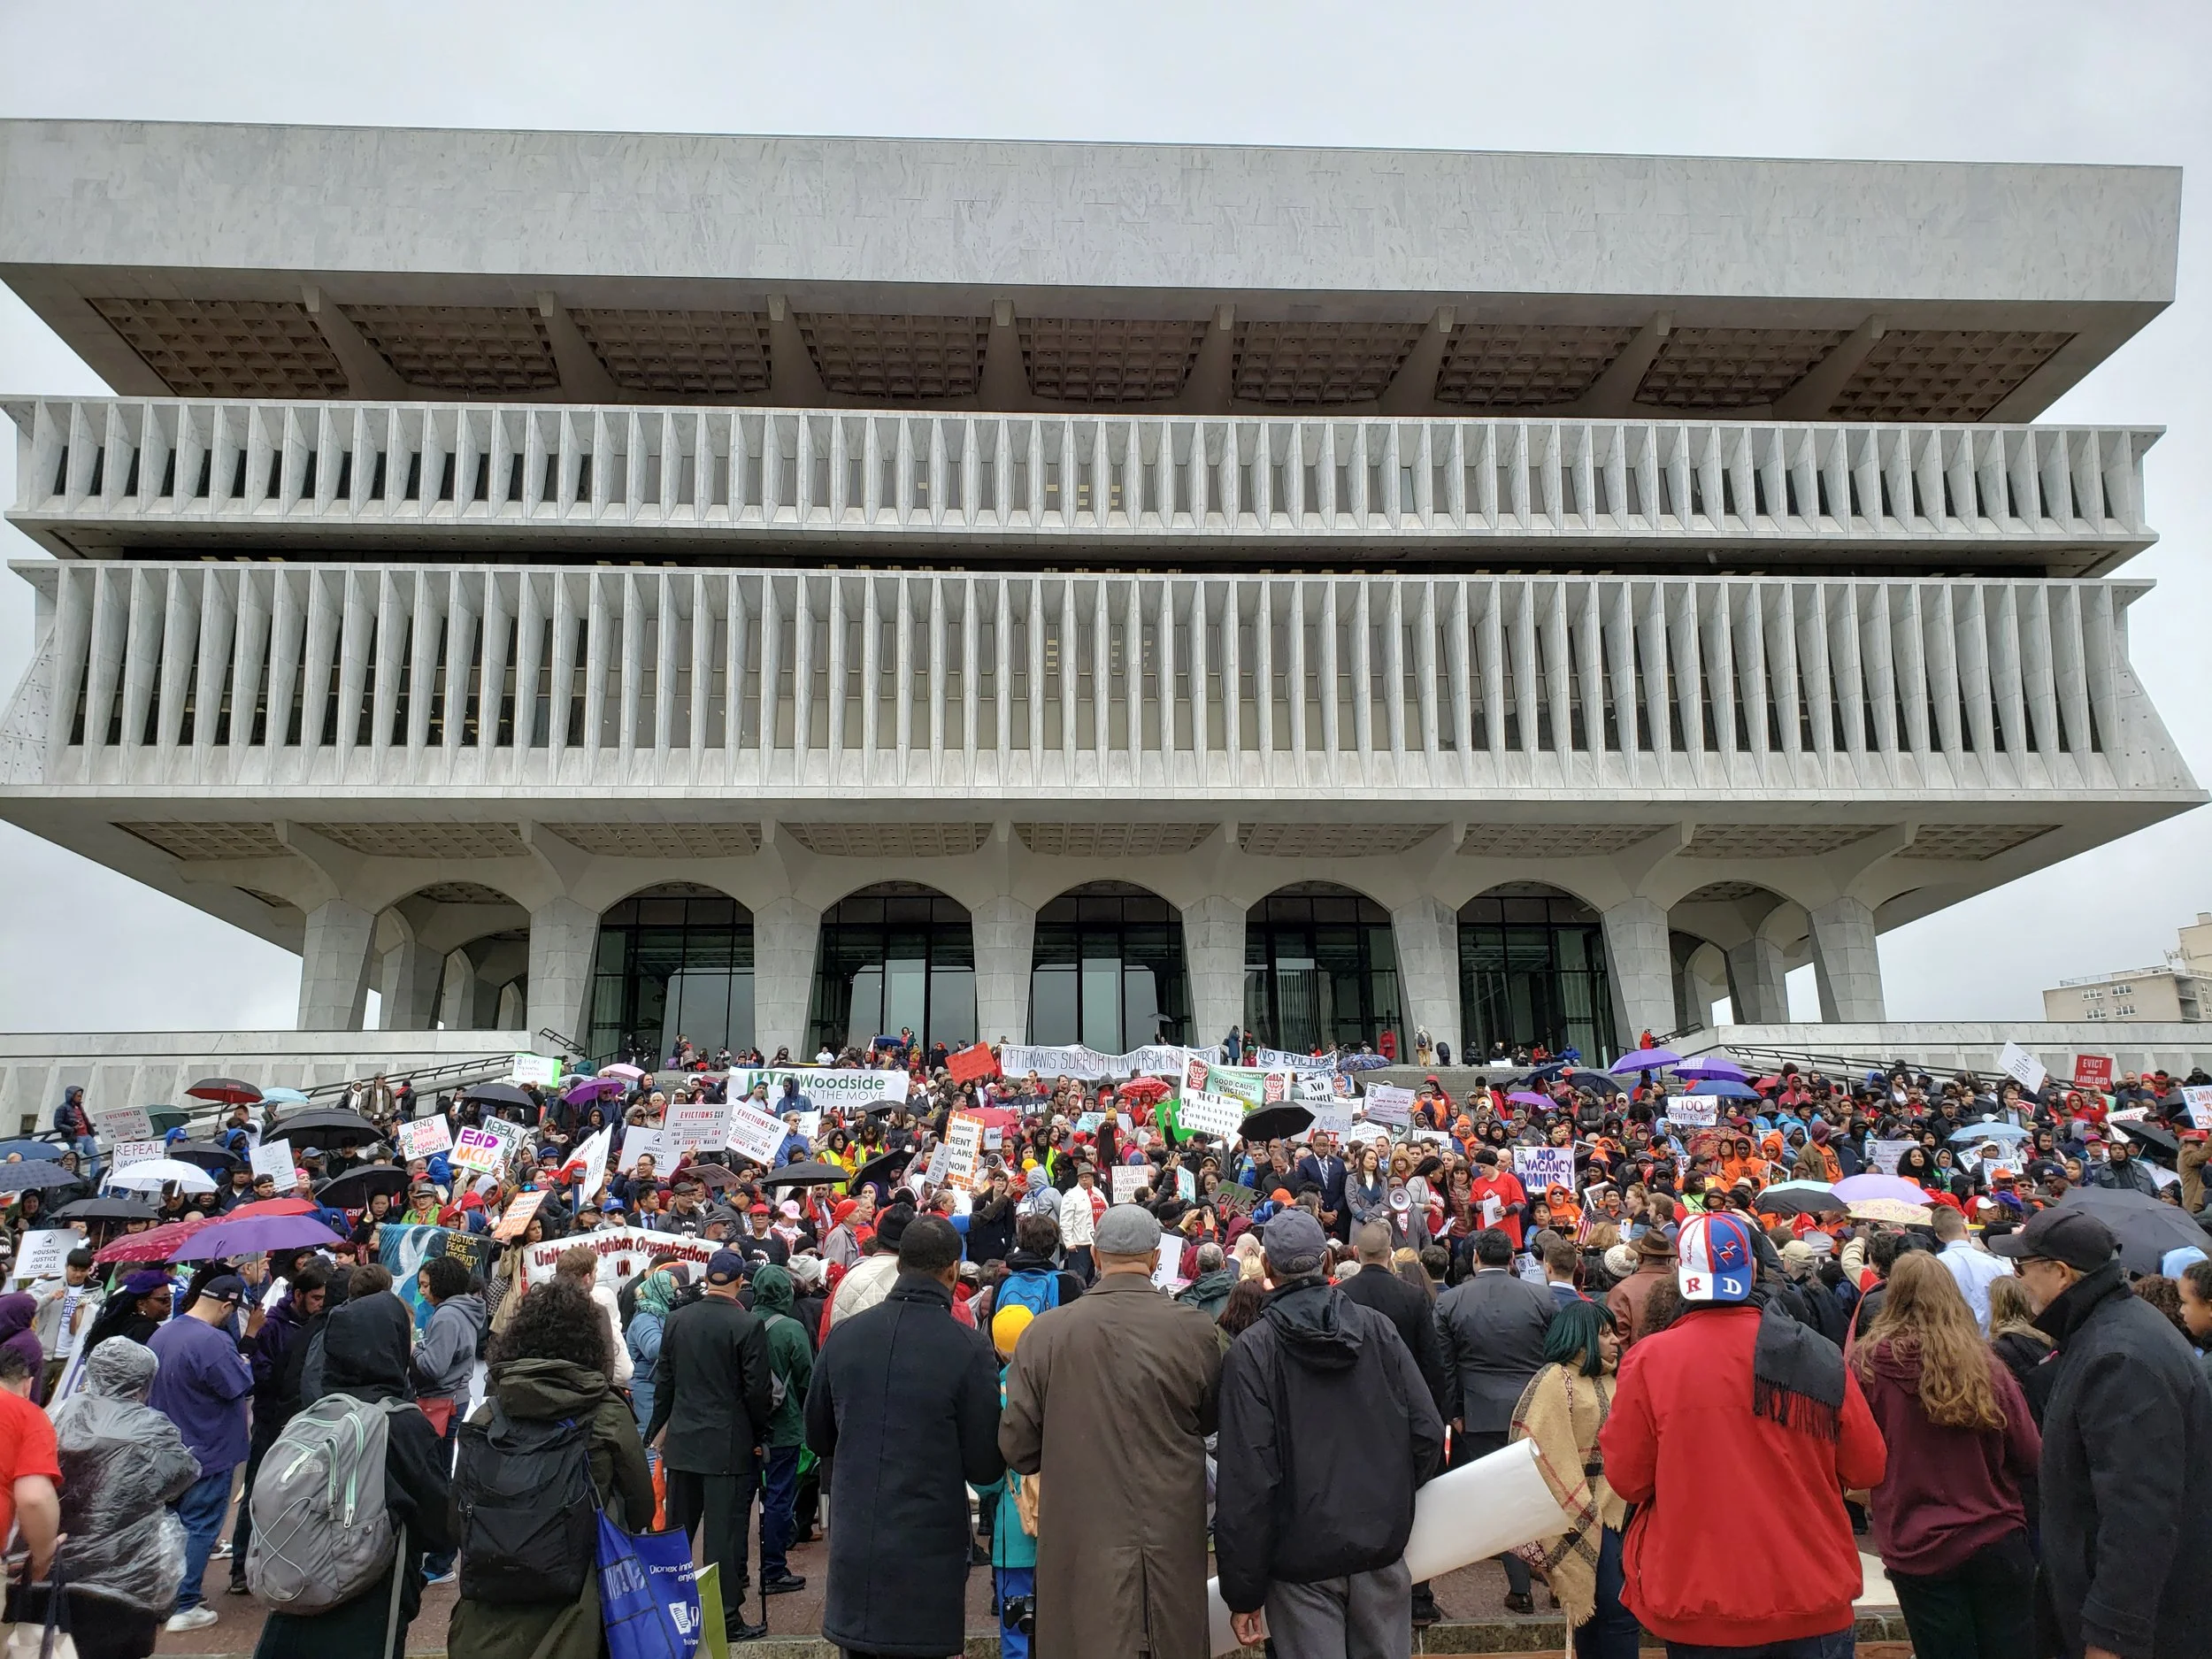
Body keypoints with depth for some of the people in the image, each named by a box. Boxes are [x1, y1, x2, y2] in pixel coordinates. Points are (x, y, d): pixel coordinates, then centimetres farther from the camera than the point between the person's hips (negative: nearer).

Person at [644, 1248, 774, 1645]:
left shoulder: (677, 1320, 1)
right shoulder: (747, 1325, -14)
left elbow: (663, 1380, 9)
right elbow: (758, 1391, -12)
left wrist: (658, 1428, 20)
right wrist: (758, 1435, 3)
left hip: (681, 1440, 5)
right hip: (729, 1444, -5)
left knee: (677, 1529, 16)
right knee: (725, 1532, 1)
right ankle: (726, 1618, 6)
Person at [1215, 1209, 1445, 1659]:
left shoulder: (1251, 1351, -12)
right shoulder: (1378, 1327, -2)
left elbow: (1246, 1479, -14)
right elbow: (1429, 1431, -3)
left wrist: (1242, 1591, -7)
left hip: (1302, 1557, -3)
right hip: (1382, 1543, 3)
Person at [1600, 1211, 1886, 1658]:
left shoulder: (1650, 1359, -13)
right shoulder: (1819, 1356, -8)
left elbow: (1627, 1479, -7)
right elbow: (1866, 1467, 2)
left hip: (1698, 1609, -1)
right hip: (1813, 1605, 1)